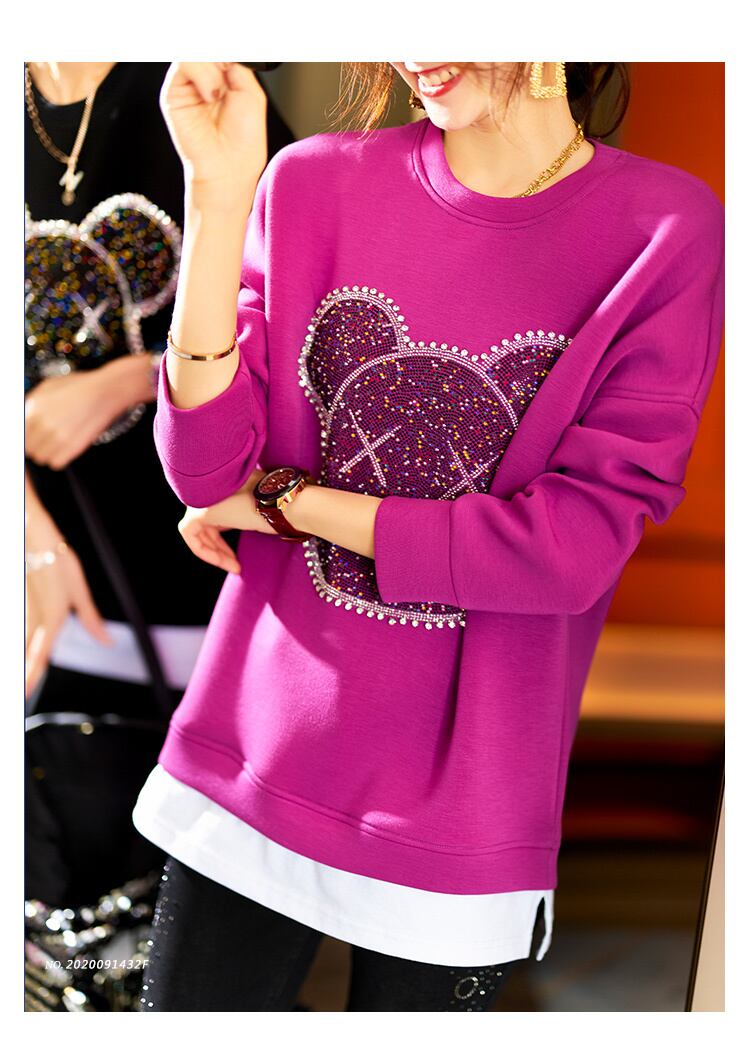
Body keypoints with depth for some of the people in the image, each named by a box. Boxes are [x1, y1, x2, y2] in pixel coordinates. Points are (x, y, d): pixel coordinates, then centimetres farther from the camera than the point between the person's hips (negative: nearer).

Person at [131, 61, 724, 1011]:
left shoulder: (670, 231, -11)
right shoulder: (316, 182, -4)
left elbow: (576, 549, -16)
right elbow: (207, 470, -9)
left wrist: (284, 502, -11)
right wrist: (219, 193, -19)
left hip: (459, 799, -2)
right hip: (258, 746, 2)